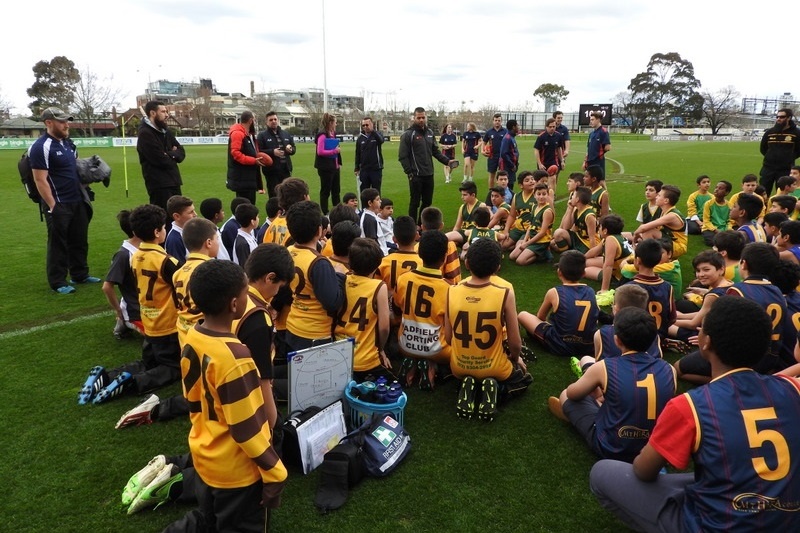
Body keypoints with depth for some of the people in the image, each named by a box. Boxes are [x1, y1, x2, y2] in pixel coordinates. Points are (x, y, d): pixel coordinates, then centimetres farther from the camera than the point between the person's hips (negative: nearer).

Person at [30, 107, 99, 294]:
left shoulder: (68, 143, 11)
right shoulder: (41, 147, -14)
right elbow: (40, 180, -18)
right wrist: (53, 206, -19)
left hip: (77, 202, 8)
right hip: (58, 204, -8)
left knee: (79, 240, 16)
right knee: (58, 243, 1)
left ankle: (80, 274, 29)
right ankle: (58, 282, 11)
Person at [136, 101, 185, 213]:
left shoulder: (165, 131, 15)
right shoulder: (145, 134, -13)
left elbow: (181, 152, 12)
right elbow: (162, 160, -20)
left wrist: (170, 155, -8)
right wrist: (172, 155, 1)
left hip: (173, 182, 9)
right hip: (159, 185, -9)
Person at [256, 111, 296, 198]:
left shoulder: (286, 134, 14)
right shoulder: (262, 135, -1)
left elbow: (294, 149, 21)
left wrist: (291, 149, -3)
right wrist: (272, 152, -22)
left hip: (286, 169, 5)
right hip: (272, 171, -5)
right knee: (274, 196, -2)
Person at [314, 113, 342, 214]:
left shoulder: (333, 134, 12)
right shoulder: (322, 135, -14)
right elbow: (320, 152, -21)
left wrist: (339, 163, 14)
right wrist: (334, 151, -19)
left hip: (335, 167, 8)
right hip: (326, 167, -8)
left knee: (336, 190, 13)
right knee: (325, 191, 1)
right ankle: (324, 213, 10)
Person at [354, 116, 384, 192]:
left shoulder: (377, 135, -1)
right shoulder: (360, 138, 7)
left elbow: (381, 140, -26)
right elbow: (357, 154, 11)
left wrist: (372, 130, -37)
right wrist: (357, 168, 8)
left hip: (376, 169, -3)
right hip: (364, 169, 3)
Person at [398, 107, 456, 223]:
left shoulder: (430, 133, 13)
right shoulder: (408, 134, -7)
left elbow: (436, 151, 18)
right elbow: (403, 156, -11)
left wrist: (447, 161, 5)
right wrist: (409, 172, -16)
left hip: (429, 174, 6)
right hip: (416, 175, -6)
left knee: (427, 202, 13)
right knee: (415, 202, 1)